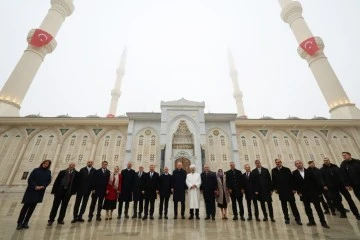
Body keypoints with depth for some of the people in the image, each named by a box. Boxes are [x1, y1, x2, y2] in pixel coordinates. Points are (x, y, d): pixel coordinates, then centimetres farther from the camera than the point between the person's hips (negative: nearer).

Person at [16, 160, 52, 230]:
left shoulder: (48, 172, 8)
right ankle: (20, 223, 6)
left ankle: (25, 222, 12)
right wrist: (35, 186, -16)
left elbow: (48, 181, 3)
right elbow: (30, 179, -3)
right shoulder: (36, 170, 3)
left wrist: (42, 186, -13)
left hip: (39, 192, 2)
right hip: (31, 190, -2)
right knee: (26, 206, -3)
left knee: (32, 207, 4)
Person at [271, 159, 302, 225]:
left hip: (289, 190, -1)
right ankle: (286, 218, 17)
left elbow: (291, 179, -3)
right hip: (281, 191, 2)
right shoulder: (273, 170, 3)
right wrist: (274, 188, -1)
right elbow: (273, 180, 3)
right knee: (284, 205, 8)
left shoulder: (286, 169, -1)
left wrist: (293, 188, -7)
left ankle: (297, 219, 12)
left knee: (293, 204, 3)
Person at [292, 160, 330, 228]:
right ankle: (311, 221, 21)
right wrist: (298, 192, -7)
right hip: (303, 194, 1)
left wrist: (319, 191, -4)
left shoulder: (309, 171, -1)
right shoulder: (294, 173, -2)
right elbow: (294, 184, -2)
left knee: (318, 207, 4)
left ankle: (323, 222, 14)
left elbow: (316, 181, 0)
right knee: (307, 208, 9)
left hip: (313, 192, 0)